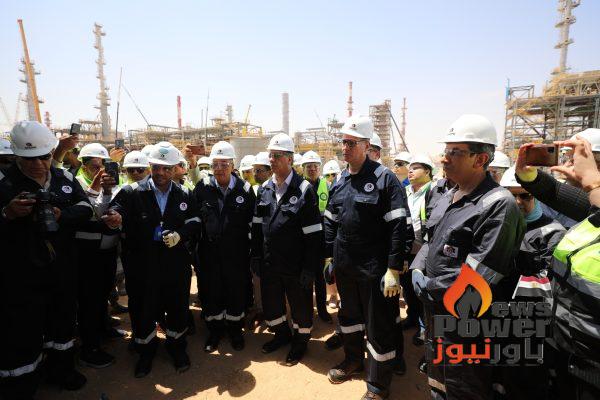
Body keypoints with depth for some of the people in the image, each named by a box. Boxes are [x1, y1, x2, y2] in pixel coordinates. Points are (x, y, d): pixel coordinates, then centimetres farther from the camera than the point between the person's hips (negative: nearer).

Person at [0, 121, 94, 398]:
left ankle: (61, 369, 42)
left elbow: (85, 208, -3)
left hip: (62, 269, 4)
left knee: (62, 320, 20)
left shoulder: (65, 178, 2)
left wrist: (61, 215, -20)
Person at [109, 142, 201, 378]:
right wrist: (115, 217, -44)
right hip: (142, 265, -1)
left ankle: (177, 347, 40)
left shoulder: (184, 196, 3)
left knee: (178, 308, 15)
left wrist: (181, 234, -15)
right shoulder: (132, 192, -4)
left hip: (176, 265, 2)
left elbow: (194, 223, 4)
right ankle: (146, 350, 41)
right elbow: (117, 209, -21)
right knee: (142, 310, 14)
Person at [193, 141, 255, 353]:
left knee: (237, 291, 12)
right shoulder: (202, 188, -5)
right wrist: (195, 248, 0)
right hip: (209, 251, 1)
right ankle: (214, 330, 36)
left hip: (236, 253, 0)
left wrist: (250, 249, 1)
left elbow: (251, 222, 1)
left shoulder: (245, 189, -6)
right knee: (211, 292, 13)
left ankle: (235, 330, 35)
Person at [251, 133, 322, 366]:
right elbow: (257, 226, 9)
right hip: (269, 263, 6)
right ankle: (282, 333, 45)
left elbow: (313, 234, -15)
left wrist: (310, 268, -15)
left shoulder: (304, 190, -13)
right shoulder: (264, 189, 4)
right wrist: (256, 256, 6)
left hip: (295, 265, -5)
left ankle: (300, 340, 38)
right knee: (270, 302, 20)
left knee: (300, 304, 13)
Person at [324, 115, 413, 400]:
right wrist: (329, 257, 11)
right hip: (344, 267, 6)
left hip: (374, 269, -6)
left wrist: (394, 269, -19)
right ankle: (353, 360, 48)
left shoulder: (384, 179, -13)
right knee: (349, 315, 23)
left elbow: (398, 227, -17)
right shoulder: (339, 182, 7)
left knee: (379, 326, 8)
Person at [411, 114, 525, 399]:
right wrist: (417, 271, -3)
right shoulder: (447, 198, 7)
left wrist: (431, 287, -17)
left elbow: (479, 273, -25)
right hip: (434, 309, 8)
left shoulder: (499, 204, -20)